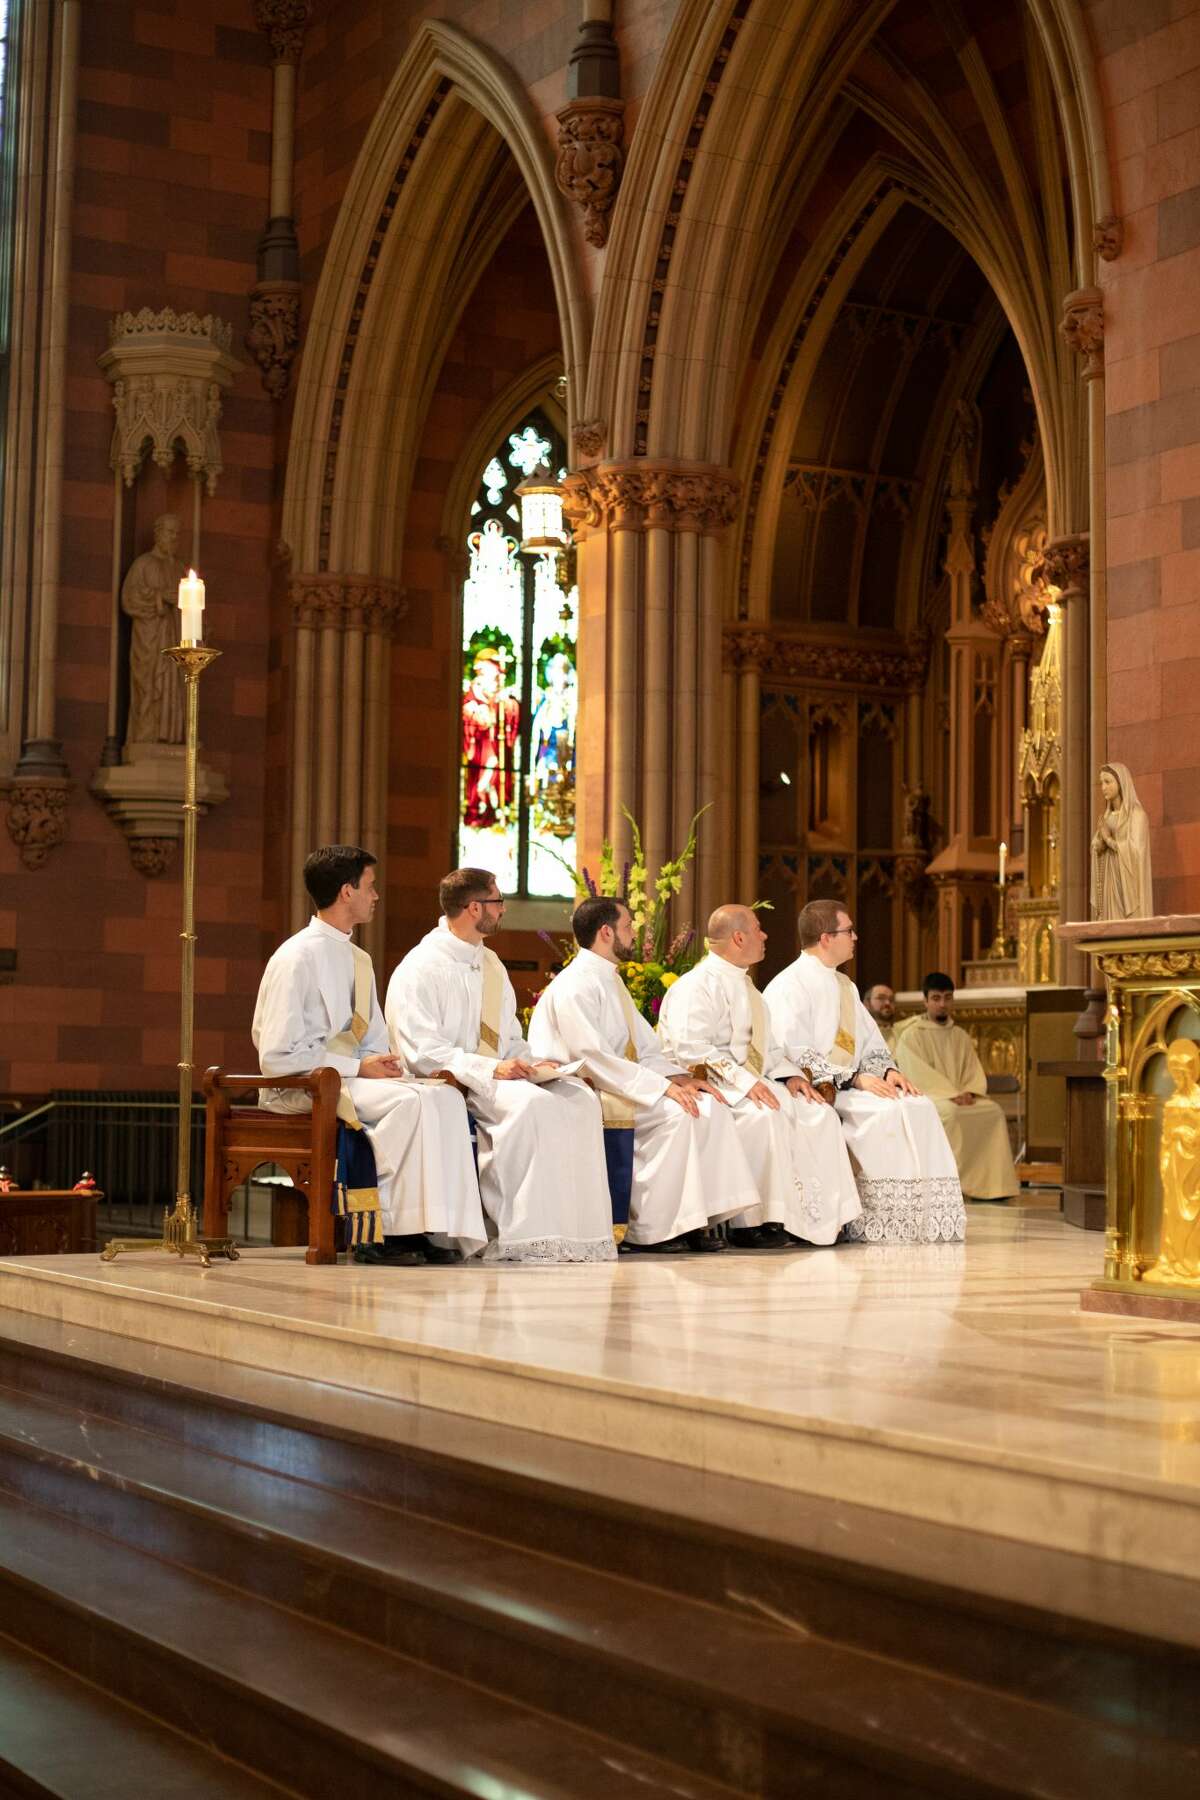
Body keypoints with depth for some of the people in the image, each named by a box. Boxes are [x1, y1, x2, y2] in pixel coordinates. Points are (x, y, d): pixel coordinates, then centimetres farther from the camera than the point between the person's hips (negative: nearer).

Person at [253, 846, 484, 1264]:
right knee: (411, 1101, -29)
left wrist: (380, 1062, -2)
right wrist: (357, 1067, -16)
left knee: (445, 1096, -16)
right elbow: (277, 1056, -17)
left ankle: (434, 1230, -21)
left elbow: (374, 1038, 23)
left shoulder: (358, 960, 15)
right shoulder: (296, 958, -12)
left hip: (353, 1074, 8)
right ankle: (382, 1230, -23)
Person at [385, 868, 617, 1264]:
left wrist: (532, 1063, 1)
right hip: (453, 1083, -8)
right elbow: (421, 1051, -17)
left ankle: (579, 1231, -21)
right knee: (533, 1103, -34)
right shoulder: (421, 968, -8)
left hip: (502, 1075, 8)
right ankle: (526, 1237, -32)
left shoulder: (491, 965, 19)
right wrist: (491, 1068, -24)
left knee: (580, 1099, -18)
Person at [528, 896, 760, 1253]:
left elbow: (646, 1048, 17)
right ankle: (647, 1229, -21)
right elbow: (592, 1057, -23)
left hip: (615, 1085, 10)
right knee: (673, 1114, -27)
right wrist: (662, 1085, -24)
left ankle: (698, 1219, -10)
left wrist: (677, 1076, -4)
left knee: (710, 1107, -7)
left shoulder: (612, 982, 19)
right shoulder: (575, 985, -13)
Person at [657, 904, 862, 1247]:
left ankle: (815, 1217, -14)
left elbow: (767, 1046, 25)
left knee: (819, 1112, -11)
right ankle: (750, 1222, -29)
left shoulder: (746, 987, 22)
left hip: (754, 1084, 9)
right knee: (764, 1115, -35)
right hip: (711, 1087, -9)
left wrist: (789, 1074, 5)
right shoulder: (697, 985, -9)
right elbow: (691, 1048, -21)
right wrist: (743, 1081, -26)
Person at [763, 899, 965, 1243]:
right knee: (885, 1113, -29)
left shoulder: (843, 985, 19)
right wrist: (856, 1079, -23)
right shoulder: (789, 986, -9)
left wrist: (887, 1071, -2)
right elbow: (797, 1056, -19)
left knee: (919, 1107, -14)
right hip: (811, 1093, -8)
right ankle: (884, 1224, -25)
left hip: (848, 1088, 8)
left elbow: (871, 1042, 20)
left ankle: (925, 1217, -19)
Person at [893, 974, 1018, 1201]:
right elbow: (917, 1074, -12)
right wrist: (950, 1094, -21)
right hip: (923, 1096, -6)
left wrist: (969, 1092, -11)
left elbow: (974, 1071, 12)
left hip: (959, 1097, 6)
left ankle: (990, 1184, -19)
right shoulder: (912, 1035, -1)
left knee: (992, 1110, -20)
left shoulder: (960, 1036, 19)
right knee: (948, 1112, -37)